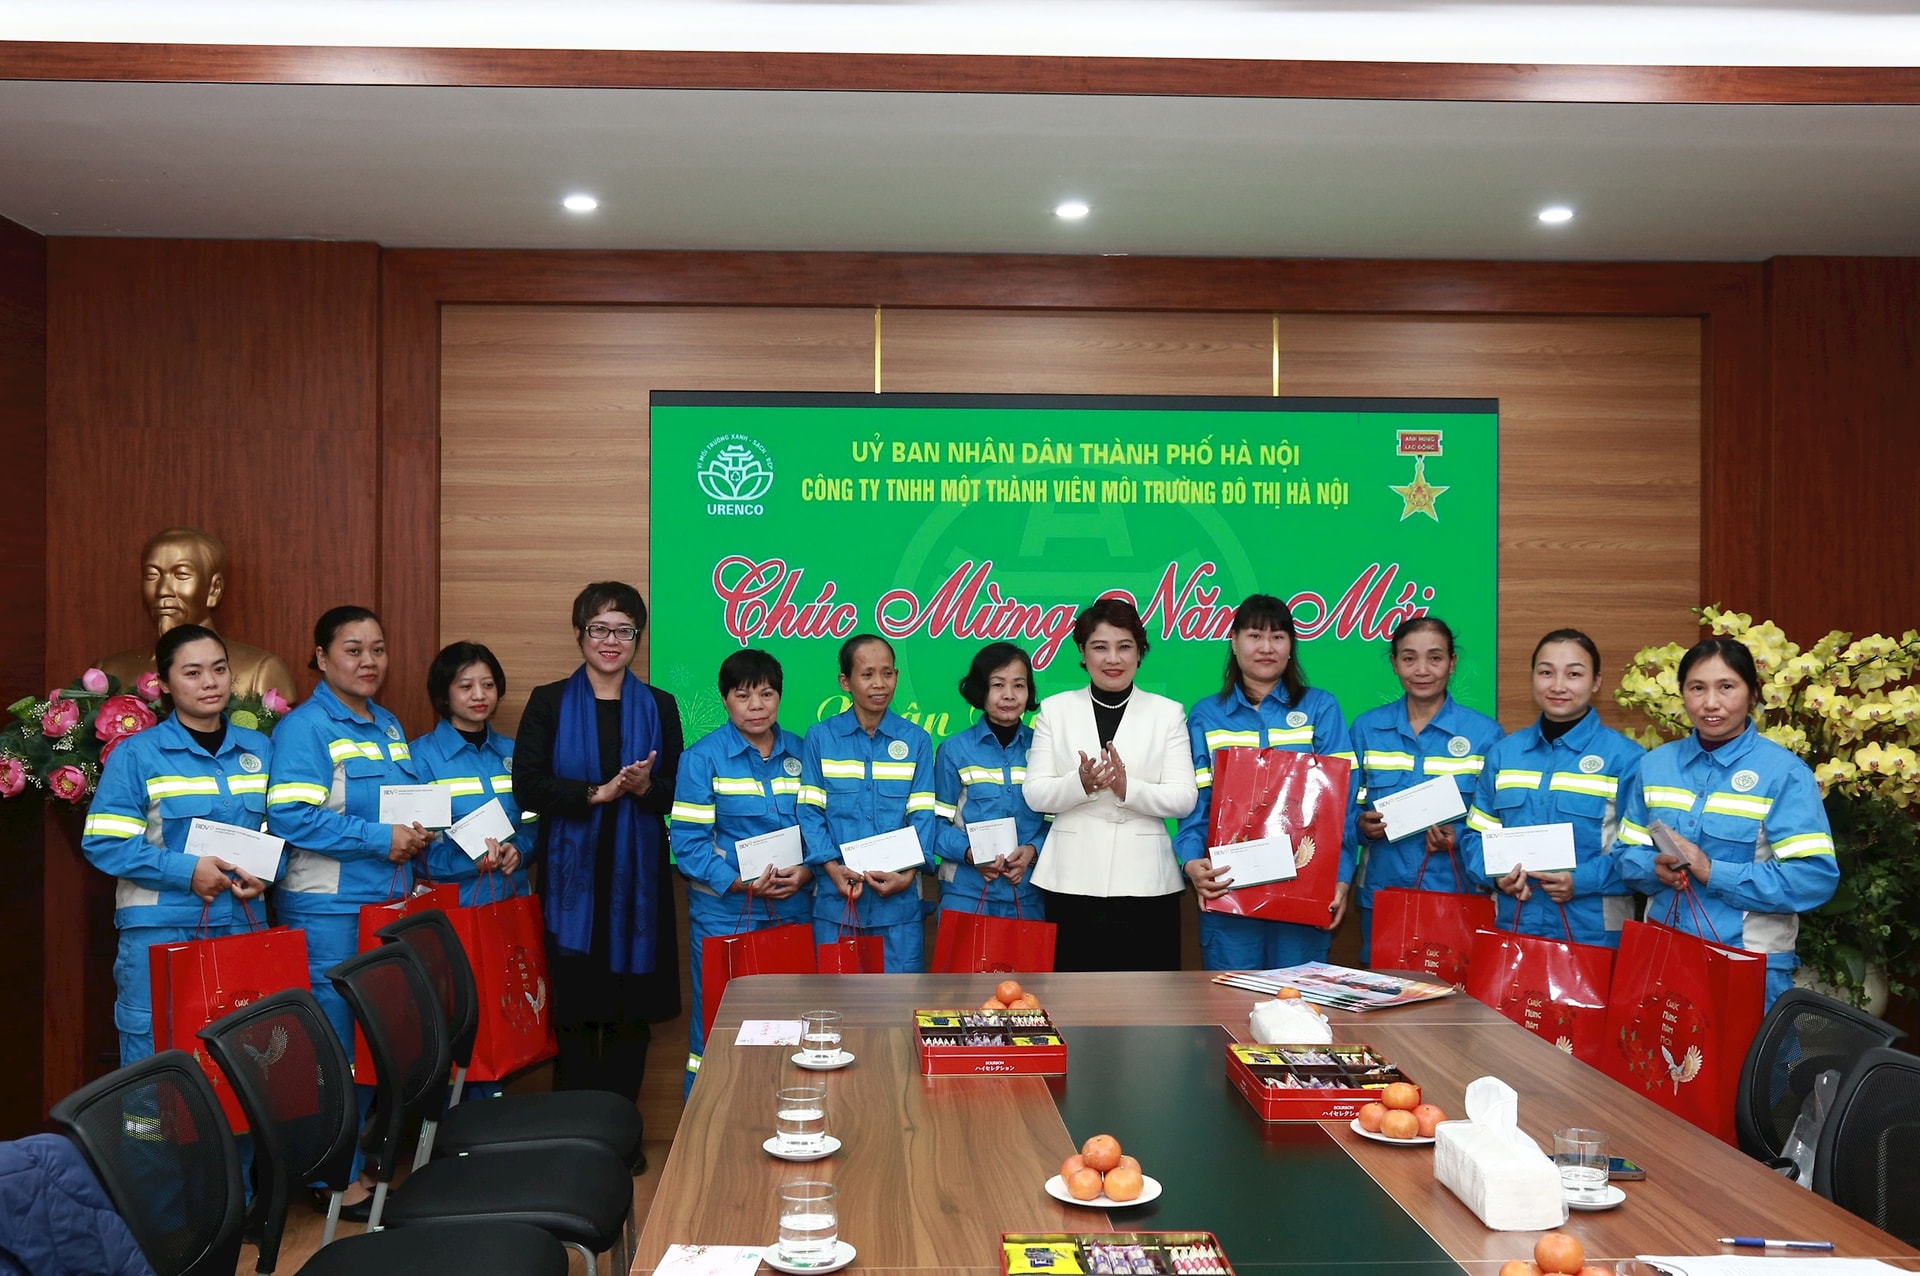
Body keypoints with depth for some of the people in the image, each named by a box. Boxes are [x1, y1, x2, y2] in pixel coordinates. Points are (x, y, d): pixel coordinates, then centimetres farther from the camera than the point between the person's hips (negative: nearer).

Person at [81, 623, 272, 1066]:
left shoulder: (259, 749, 10)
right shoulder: (137, 754, -4)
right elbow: (103, 842, -9)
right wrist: (186, 871, -18)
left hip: (242, 926, 4)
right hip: (160, 933, -4)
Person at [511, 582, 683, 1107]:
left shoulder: (659, 707, 10)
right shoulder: (549, 703, 5)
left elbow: (679, 792, 7)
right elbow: (527, 786, -4)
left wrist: (647, 787, -14)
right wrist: (596, 793, -15)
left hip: (638, 876, 1)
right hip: (573, 875, -1)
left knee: (632, 1010, 3)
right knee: (574, 1008, 0)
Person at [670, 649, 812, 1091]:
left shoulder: (801, 753, 7)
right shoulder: (703, 757, -4)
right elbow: (688, 843, -8)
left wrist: (804, 872, -10)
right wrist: (740, 883, -20)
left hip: (793, 911, 3)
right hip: (724, 913, -3)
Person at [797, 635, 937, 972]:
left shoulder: (916, 740, 5)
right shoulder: (820, 738, 3)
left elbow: (922, 815, 1)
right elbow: (810, 811, 0)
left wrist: (909, 874, -12)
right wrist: (832, 868, -13)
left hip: (898, 899, 0)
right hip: (836, 896, 0)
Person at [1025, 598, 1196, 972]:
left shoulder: (1168, 713, 8)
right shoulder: (1054, 709, 9)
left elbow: (1184, 799, -1)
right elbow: (1035, 794, 3)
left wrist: (1128, 788, -18)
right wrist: (1081, 784, -17)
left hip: (1146, 883, 0)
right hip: (1073, 881, 1)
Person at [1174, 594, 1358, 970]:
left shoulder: (1321, 709, 5)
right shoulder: (1206, 716, 9)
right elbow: (1196, 802, 3)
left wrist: (1341, 877, -11)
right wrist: (1192, 860, -15)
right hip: (1228, 887, 1)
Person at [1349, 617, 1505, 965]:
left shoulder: (1484, 734, -1)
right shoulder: (1366, 728, 5)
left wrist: (1458, 837, -15)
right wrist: (1364, 825, -10)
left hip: (1455, 893, -2)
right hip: (1382, 893, 2)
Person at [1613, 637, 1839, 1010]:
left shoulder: (1784, 772, -9)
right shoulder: (1654, 766, 6)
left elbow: (1815, 877, -16)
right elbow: (1628, 853, 10)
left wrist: (1713, 873, -22)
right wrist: (1657, 869, -13)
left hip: (1751, 965, -4)